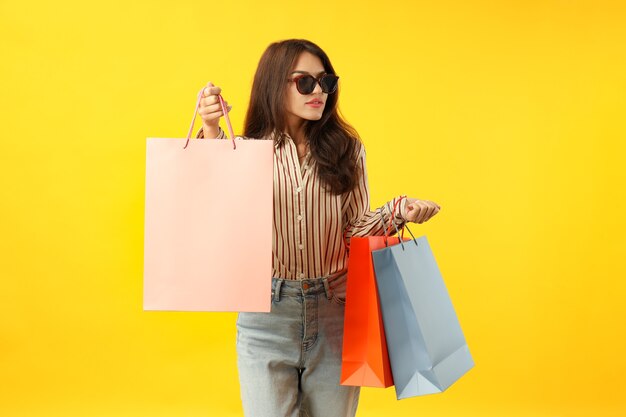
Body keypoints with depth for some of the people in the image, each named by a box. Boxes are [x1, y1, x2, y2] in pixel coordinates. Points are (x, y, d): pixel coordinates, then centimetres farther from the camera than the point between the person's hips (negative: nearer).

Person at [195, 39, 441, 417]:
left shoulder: (347, 149, 5)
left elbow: (355, 228, 3)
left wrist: (398, 212, -14)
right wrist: (212, 133, -25)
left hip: (333, 313, 2)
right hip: (266, 316, -1)